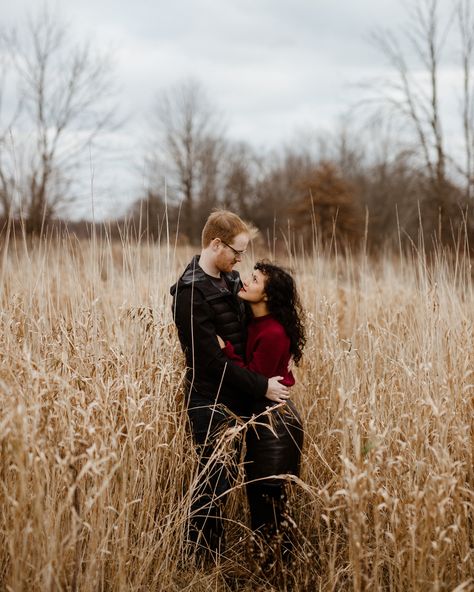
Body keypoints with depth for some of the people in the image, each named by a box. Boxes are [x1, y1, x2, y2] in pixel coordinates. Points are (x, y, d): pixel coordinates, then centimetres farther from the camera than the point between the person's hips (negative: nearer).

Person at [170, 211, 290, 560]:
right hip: (212, 403, -8)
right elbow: (212, 360, -21)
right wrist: (262, 387, -17)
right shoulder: (191, 294, -18)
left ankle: (214, 554, 26)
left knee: (224, 479, 14)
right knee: (215, 482, -2)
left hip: (238, 399, 8)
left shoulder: (230, 280, 9)